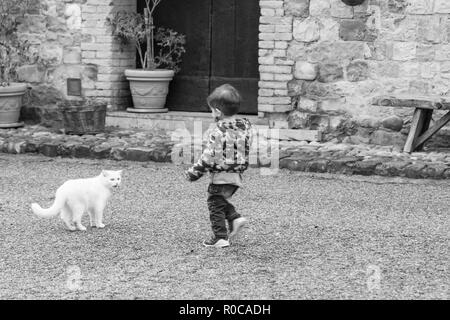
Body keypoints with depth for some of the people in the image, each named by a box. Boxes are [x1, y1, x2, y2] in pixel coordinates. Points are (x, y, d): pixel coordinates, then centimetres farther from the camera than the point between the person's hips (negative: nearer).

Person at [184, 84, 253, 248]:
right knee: (221, 201, 25)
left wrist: (194, 173, -5)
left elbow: (209, 157, -16)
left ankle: (220, 237, 6)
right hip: (237, 175, 7)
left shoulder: (218, 132, -20)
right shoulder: (245, 126, 1)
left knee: (216, 205, 5)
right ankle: (235, 219, 9)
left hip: (220, 176, -7)